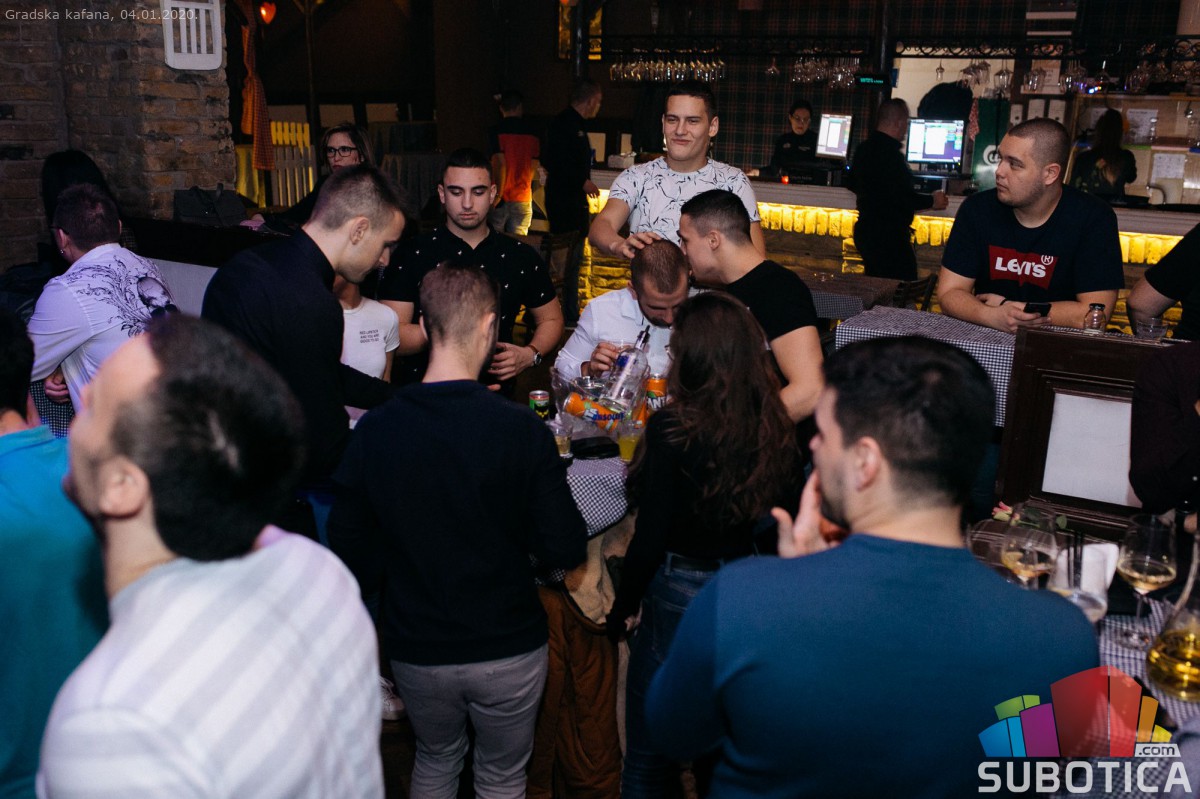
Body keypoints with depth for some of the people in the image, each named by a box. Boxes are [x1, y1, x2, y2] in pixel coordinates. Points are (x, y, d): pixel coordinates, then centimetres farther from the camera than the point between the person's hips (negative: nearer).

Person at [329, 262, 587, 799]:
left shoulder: (375, 429, -12)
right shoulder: (520, 429, -20)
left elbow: (348, 546, -4)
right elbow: (566, 552, -16)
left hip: (415, 650, 2)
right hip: (509, 650, -2)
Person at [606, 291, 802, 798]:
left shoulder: (672, 429, -20)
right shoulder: (776, 427, -6)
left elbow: (650, 538, -16)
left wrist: (624, 606, -2)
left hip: (681, 591, -5)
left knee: (648, 755, 15)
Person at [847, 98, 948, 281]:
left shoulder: (863, 148, 10)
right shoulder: (891, 153, -19)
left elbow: (853, 184, 25)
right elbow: (903, 197, -22)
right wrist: (932, 201, -7)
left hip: (865, 231, 10)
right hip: (888, 236, -10)